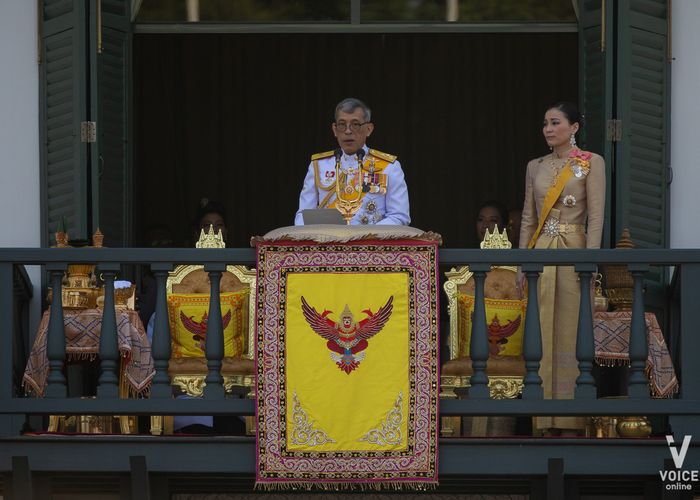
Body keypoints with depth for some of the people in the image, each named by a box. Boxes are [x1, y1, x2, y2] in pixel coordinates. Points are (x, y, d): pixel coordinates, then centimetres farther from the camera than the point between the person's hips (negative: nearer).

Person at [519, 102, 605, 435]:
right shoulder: (535, 167, 13)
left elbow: (596, 216, -6)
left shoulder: (591, 163, -1)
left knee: (570, 331, -4)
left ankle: (570, 420, 0)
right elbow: (528, 218, 15)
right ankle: (547, 421, 8)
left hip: (573, 250, -4)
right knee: (543, 333, 3)